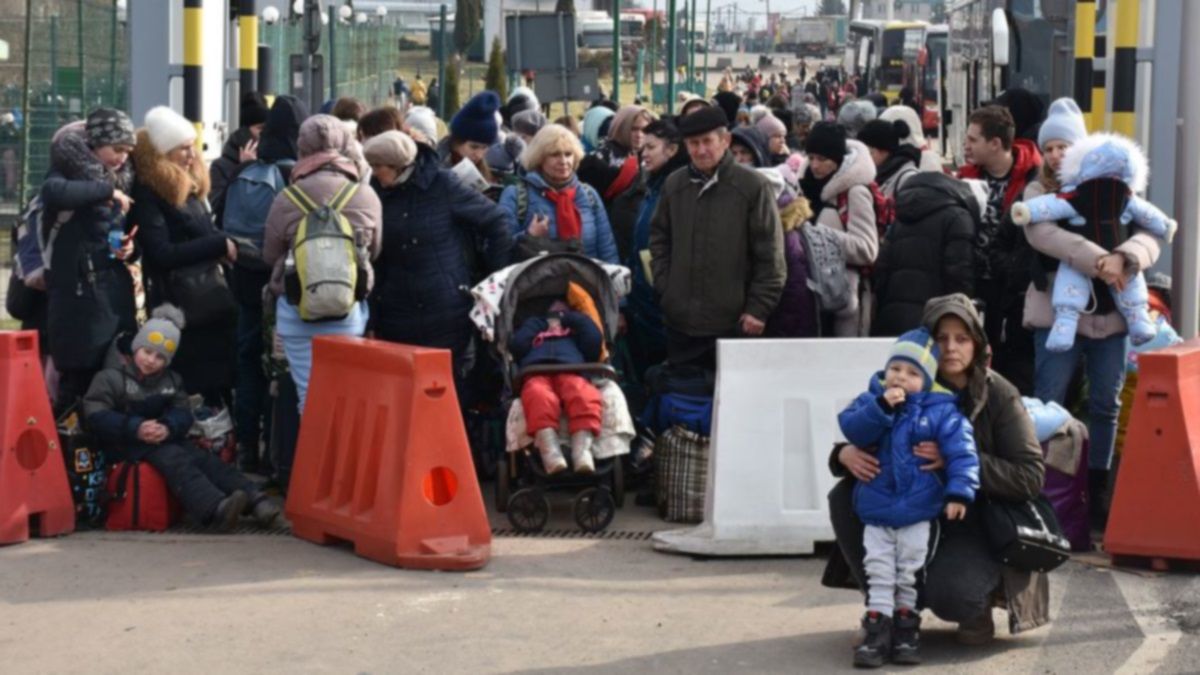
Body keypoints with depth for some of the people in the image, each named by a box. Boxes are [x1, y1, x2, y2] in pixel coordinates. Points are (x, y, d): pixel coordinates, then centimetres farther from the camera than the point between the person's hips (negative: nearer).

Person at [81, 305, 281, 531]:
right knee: (174, 460, -32)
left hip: (163, 440, 6)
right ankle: (215, 509, -57)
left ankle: (254, 501, -36)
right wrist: (135, 428, -25)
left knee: (204, 459, -19)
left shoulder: (171, 381, 16)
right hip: (127, 447, -6)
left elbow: (183, 413, 4)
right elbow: (95, 415, -13)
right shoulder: (112, 377, -3)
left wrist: (168, 427, -21)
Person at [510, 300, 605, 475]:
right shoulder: (535, 331, 43)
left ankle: (582, 451, -58)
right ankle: (550, 453, -61)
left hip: (571, 372, 0)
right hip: (537, 373, 0)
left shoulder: (576, 332, 43)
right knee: (539, 395, -40)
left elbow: (594, 341, 20)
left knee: (584, 395, -39)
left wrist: (573, 319, 31)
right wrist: (538, 325, 30)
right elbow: (516, 346, 21)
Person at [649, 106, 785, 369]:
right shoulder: (674, 185, 6)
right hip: (681, 320, 4)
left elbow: (770, 255, -5)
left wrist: (759, 308, -8)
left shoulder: (752, 186, -7)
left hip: (734, 324, -4)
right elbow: (659, 238, 18)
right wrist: (664, 286, 6)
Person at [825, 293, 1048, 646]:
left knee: (950, 596, -32)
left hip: (975, 525, -4)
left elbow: (1031, 478, -16)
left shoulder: (999, 396, -11)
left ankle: (978, 604, 7)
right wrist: (846, 454, -24)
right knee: (845, 495, -18)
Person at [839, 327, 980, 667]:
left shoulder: (940, 411, -8)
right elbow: (851, 428, -16)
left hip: (918, 513, -2)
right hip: (875, 510, 2)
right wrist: (882, 407, -27)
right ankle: (877, 629, 3)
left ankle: (906, 626, 17)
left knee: (909, 573, 6)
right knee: (879, 572, 1)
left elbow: (960, 451, -12)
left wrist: (959, 491, -22)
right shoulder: (871, 400, 1)